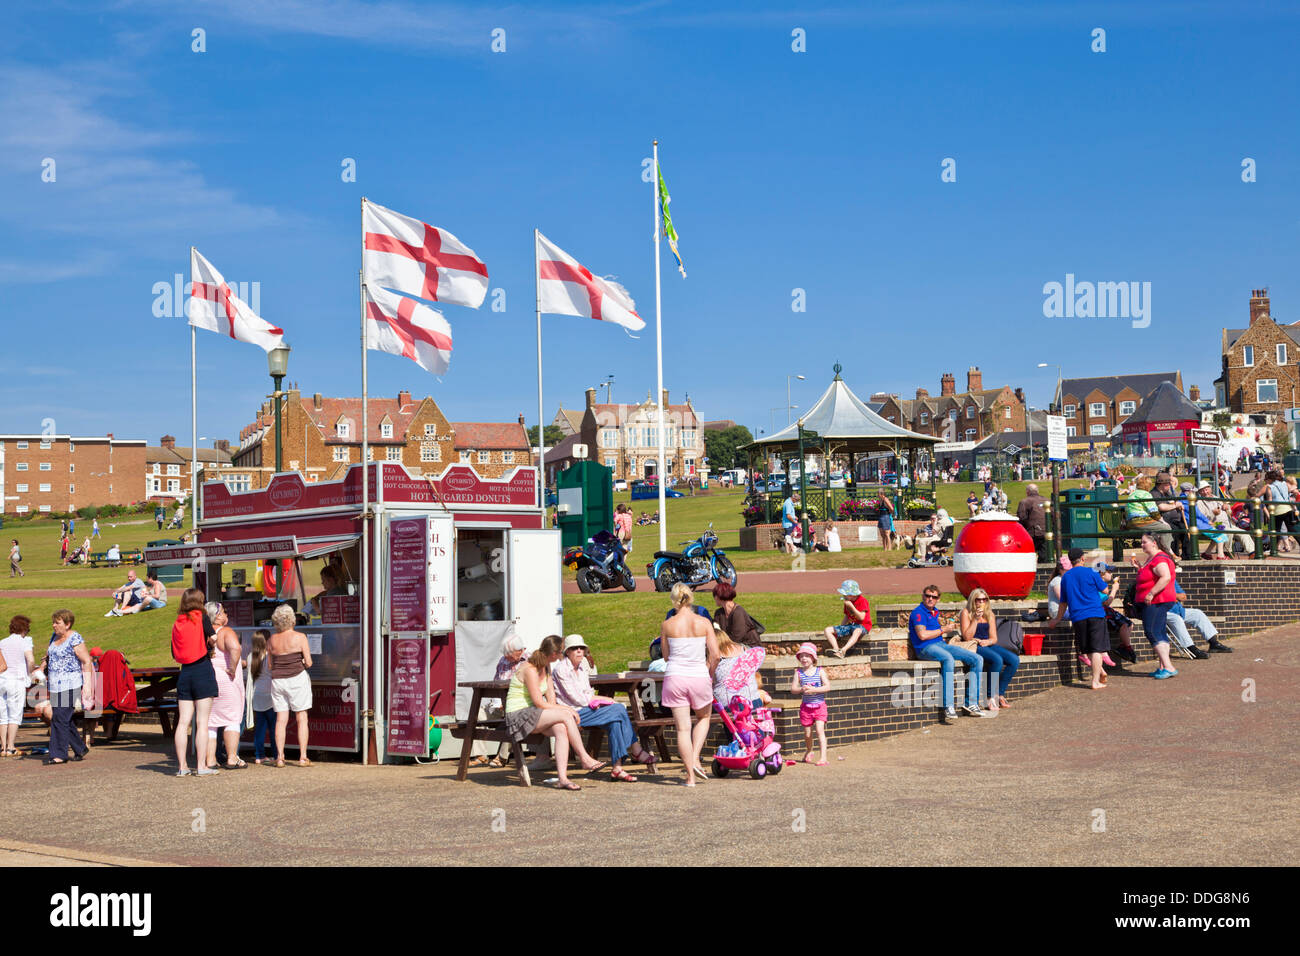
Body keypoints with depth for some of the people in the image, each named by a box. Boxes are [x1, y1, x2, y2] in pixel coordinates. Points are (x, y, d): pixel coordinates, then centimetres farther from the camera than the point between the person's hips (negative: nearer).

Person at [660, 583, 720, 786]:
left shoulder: (667, 625, -2)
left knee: (683, 728, 4)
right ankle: (695, 759, 7)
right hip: (699, 677, 0)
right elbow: (715, 655, -4)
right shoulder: (704, 623, -3)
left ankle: (690, 776, 4)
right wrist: (708, 674, 12)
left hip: (675, 677, 0)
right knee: (704, 718, 25)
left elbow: (666, 655, 8)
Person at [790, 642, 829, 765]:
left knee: (820, 730, -14)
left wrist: (814, 690, -22)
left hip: (819, 706, -2)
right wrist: (802, 689, -22)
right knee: (807, 733, 10)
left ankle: (823, 757, -15)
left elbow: (827, 686, -11)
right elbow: (793, 689, -2)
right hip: (806, 707, 2)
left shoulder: (820, 671, -3)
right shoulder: (799, 672, 1)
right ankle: (809, 751, 37)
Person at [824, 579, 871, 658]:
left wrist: (851, 606, -23)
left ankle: (843, 650, -58)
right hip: (851, 625, 8)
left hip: (862, 626, -7)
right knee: (827, 630, -8)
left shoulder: (862, 600, -11)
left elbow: (861, 617, -19)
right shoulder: (847, 602, 11)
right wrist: (840, 627, 7)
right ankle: (836, 649, -31)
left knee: (857, 631, -47)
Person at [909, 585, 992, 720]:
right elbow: (922, 635, -16)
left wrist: (949, 627, 16)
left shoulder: (934, 612, 23)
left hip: (941, 645, 9)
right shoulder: (918, 612, -5)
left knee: (977, 659, -5)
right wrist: (943, 630, -4)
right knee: (948, 658, -42)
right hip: (926, 648, -9)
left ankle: (971, 704, -9)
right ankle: (949, 708, -47)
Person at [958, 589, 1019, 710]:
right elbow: (967, 637, -10)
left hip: (988, 645, 6)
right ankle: (991, 697, -24)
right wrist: (976, 619, -14)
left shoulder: (989, 615, 15)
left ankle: (1000, 694, -12)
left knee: (1014, 660, -16)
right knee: (997, 660, -33)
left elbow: (994, 638, 12)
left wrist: (987, 642, -11)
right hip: (973, 646, -6)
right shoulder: (966, 613, -1)